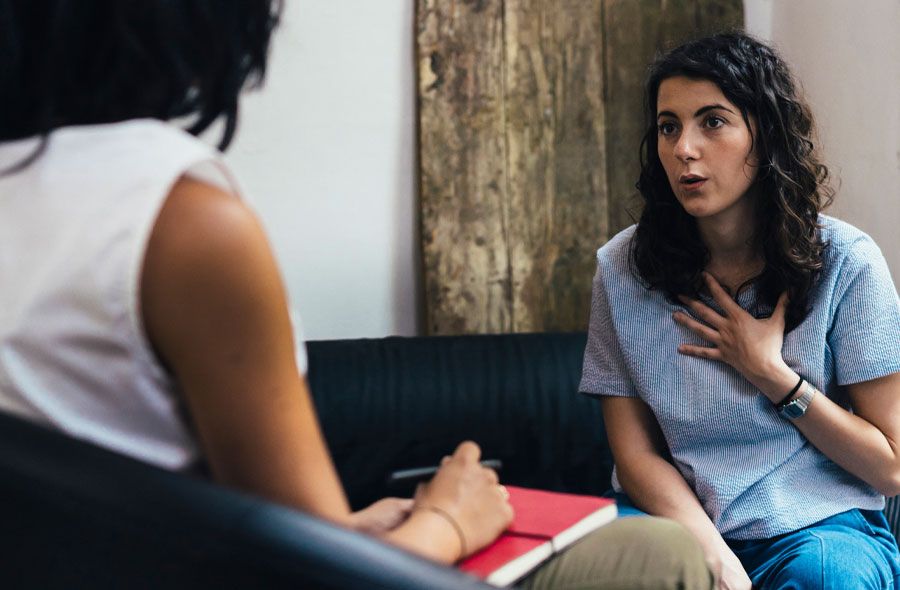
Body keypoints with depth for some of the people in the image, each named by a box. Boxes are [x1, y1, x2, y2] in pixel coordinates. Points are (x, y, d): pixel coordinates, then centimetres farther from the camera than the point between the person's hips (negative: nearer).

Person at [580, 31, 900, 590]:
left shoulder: (845, 262, -5)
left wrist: (770, 373, -10)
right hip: (678, 519, 1)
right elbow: (637, 454, 0)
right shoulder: (624, 267, 0)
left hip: (818, 527, 0)